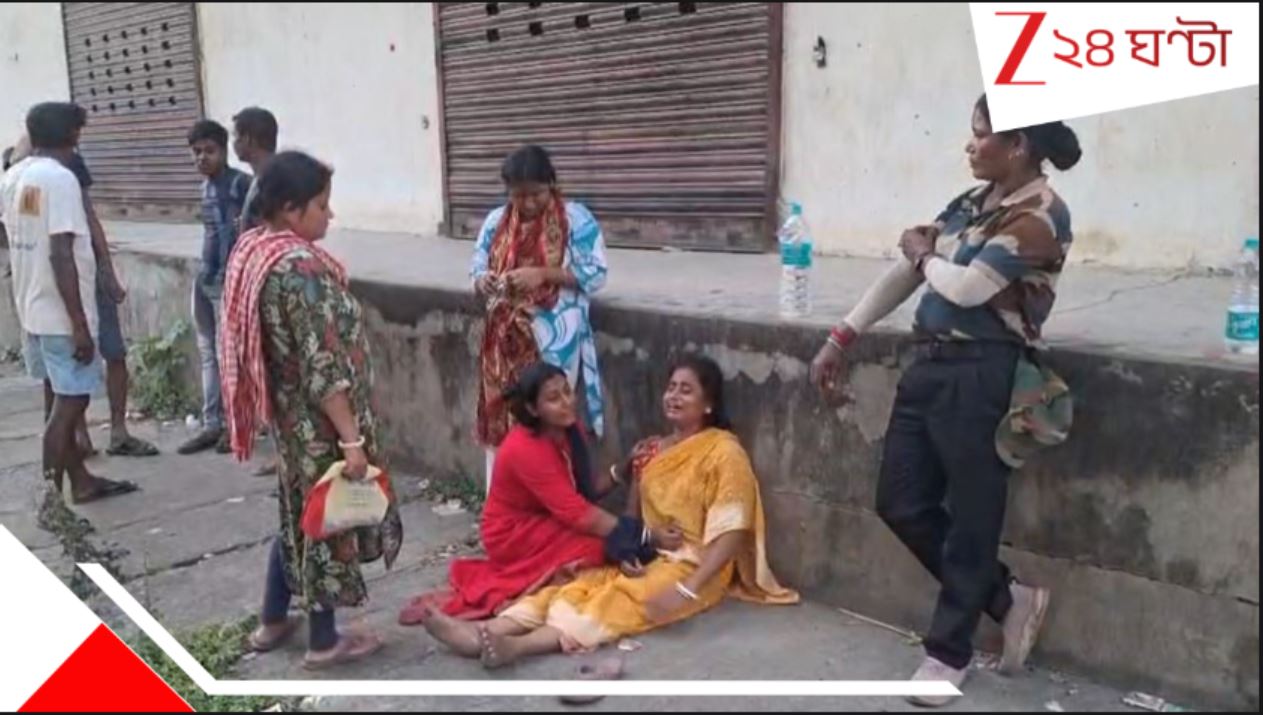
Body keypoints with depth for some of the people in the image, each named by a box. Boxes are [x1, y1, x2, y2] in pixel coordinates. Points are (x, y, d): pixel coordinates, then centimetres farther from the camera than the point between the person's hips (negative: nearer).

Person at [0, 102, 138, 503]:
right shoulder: (60, 179, -17)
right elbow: (61, 255, -22)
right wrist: (79, 323, -22)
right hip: (60, 313, -9)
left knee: (60, 398, 16)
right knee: (69, 403, -2)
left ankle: (80, 481, 28)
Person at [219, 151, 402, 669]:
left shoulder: (253, 251, 5)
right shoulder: (300, 267, -25)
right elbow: (322, 365, -26)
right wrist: (352, 436, -21)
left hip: (288, 412, 9)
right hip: (318, 420, -9)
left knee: (300, 514, 22)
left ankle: (272, 622, 35)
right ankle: (324, 641, 21)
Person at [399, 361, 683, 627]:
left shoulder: (570, 429, -5)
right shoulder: (525, 450, -30)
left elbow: (588, 487, 0)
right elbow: (579, 514, -32)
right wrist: (647, 535, -34)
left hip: (545, 524, 9)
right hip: (514, 535, -9)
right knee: (607, 544, -26)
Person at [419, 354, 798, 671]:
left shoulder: (724, 453, -12)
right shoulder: (648, 451, 9)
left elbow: (731, 533, -18)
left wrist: (686, 590, -27)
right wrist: (627, 553, -10)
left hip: (695, 568, -6)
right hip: (649, 558, 7)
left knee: (622, 601, -31)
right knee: (581, 585, -19)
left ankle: (518, 646, -52)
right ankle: (484, 632, -39)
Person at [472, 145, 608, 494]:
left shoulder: (576, 218, -6)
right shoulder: (496, 221, 8)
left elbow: (596, 274, -9)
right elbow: (477, 270, 12)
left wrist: (544, 274, -20)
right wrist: (484, 282, -13)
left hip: (554, 341, -4)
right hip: (506, 339, 4)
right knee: (500, 419, 9)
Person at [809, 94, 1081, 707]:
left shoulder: (1041, 215, -10)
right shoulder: (972, 202, 14)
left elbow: (967, 288, -19)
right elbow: (906, 273, 15)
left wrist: (924, 255, 2)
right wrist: (842, 338, 13)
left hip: (981, 376, -8)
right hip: (931, 365, 9)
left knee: (970, 517, 5)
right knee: (901, 504, 12)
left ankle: (948, 651, 23)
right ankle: (1009, 599, 29)